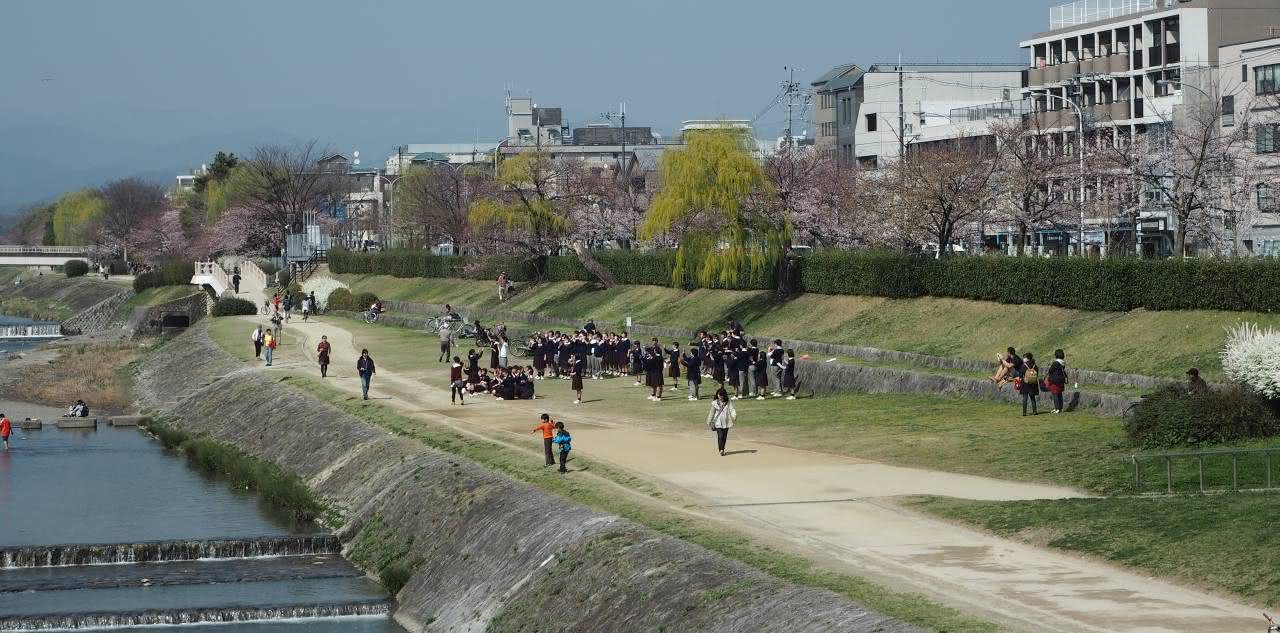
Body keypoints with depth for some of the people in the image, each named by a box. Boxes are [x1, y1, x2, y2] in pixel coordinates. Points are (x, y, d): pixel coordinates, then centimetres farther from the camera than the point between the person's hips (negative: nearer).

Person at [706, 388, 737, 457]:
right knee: (720, 436, -15)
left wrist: (734, 415, -29)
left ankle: (722, 449, 22)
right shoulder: (715, 403, 2)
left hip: (726, 422, 2)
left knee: (724, 437, 8)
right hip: (718, 422, -2)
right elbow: (712, 413, 10)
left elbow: (731, 409, -8)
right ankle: (721, 450, -19)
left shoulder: (728, 403, 3)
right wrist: (709, 422, 15)